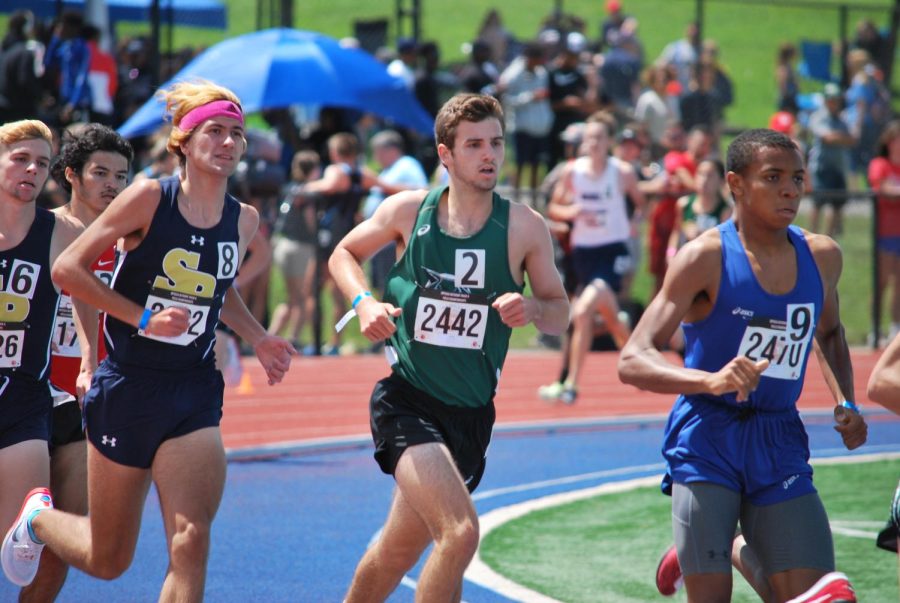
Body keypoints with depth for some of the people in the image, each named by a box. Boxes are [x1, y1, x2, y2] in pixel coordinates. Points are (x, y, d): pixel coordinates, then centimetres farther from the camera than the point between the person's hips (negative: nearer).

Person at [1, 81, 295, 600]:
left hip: (195, 395, 3)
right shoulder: (150, 198, -11)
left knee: (191, 541, -18)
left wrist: (259, 339, 10)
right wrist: (142, 318, -17)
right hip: (128, 387, -3)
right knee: (108, 560, 9)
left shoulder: (244, 220, 5)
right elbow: (67, 269, -11)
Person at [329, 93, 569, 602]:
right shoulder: (408, 210, -3)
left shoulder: (524, 227, -2)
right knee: (460, 532, -24)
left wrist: (531, 307, -18)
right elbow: (345, 254, 14)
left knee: (399, 551, 17)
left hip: (471, 415, 3)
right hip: (406, 401, -3)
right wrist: (364, 301, -6)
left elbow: (560, 314, 5)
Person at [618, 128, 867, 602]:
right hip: (707, 442, -5)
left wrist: (847, 405, 10)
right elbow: (632, 362, -21)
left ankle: (743, 553, 29)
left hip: (780, 442, 5)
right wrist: (710, 380, -39)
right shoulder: (706, 257, -12)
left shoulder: (822, 257, 4)